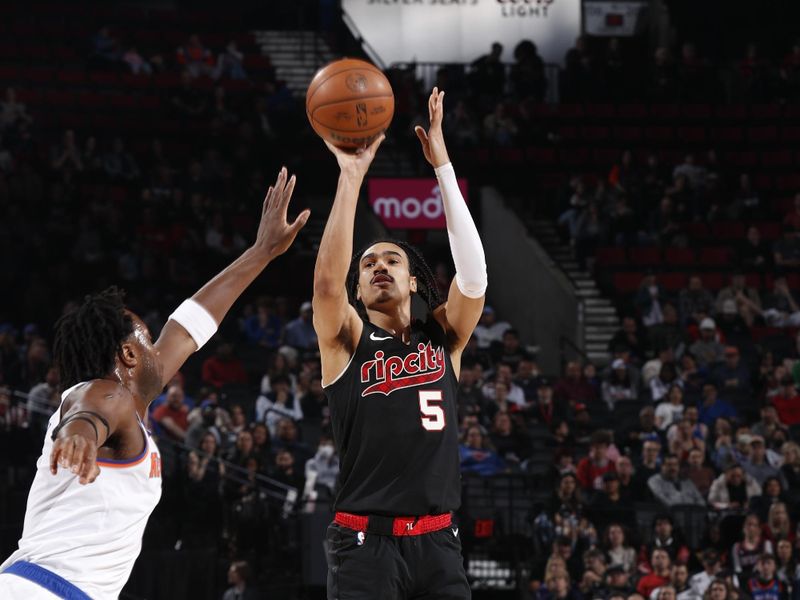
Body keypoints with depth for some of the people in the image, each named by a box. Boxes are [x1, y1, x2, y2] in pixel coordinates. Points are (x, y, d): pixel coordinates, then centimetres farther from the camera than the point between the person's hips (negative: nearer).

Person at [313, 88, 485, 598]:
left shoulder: (444, 339, 12)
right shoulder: (348, 341, 6)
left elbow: (474, 274, -3)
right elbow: (327, 281, -14)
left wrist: (443, 166, -7)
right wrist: (352, 176, -16)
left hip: (437, 542, 3)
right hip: (367, 541, -3)